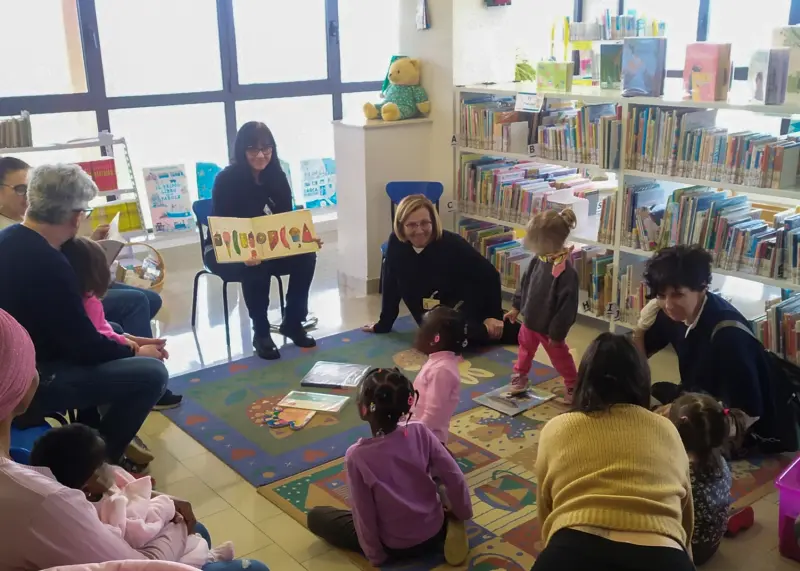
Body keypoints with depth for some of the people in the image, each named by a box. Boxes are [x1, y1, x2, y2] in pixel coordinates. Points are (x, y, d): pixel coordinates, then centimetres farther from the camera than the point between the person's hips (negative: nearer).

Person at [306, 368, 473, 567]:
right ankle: (445, 531, 9)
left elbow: (364, 514, -17)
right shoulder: (420, 432, -17)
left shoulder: (357, 456, -25)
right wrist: (461, 515, 6)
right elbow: (454, 478, -12)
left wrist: (375, 555, -1)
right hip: (434, 532, 4)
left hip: (396, 547, -3)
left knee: (316, 517, 12)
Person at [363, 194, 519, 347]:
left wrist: (494, 316, -16)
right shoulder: (396, 244, -10)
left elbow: (489, 275, -15)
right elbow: (391, 286, 2)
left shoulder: (452, 244, -20)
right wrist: (383, 324, 7)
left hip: (466, 315, -7)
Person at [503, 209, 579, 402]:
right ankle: (519, 376, 50)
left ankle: (573, 385, 38)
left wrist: (556, 333, -21)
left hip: (548, 327, -6)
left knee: (559, 357, 15)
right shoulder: (538, 259, -11)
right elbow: (525, 283, 6)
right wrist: (516, 307, 13)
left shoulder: (566, 271, -35)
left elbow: (567, 306, -29)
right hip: (530, 320, 6)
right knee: (525, 348, 27)